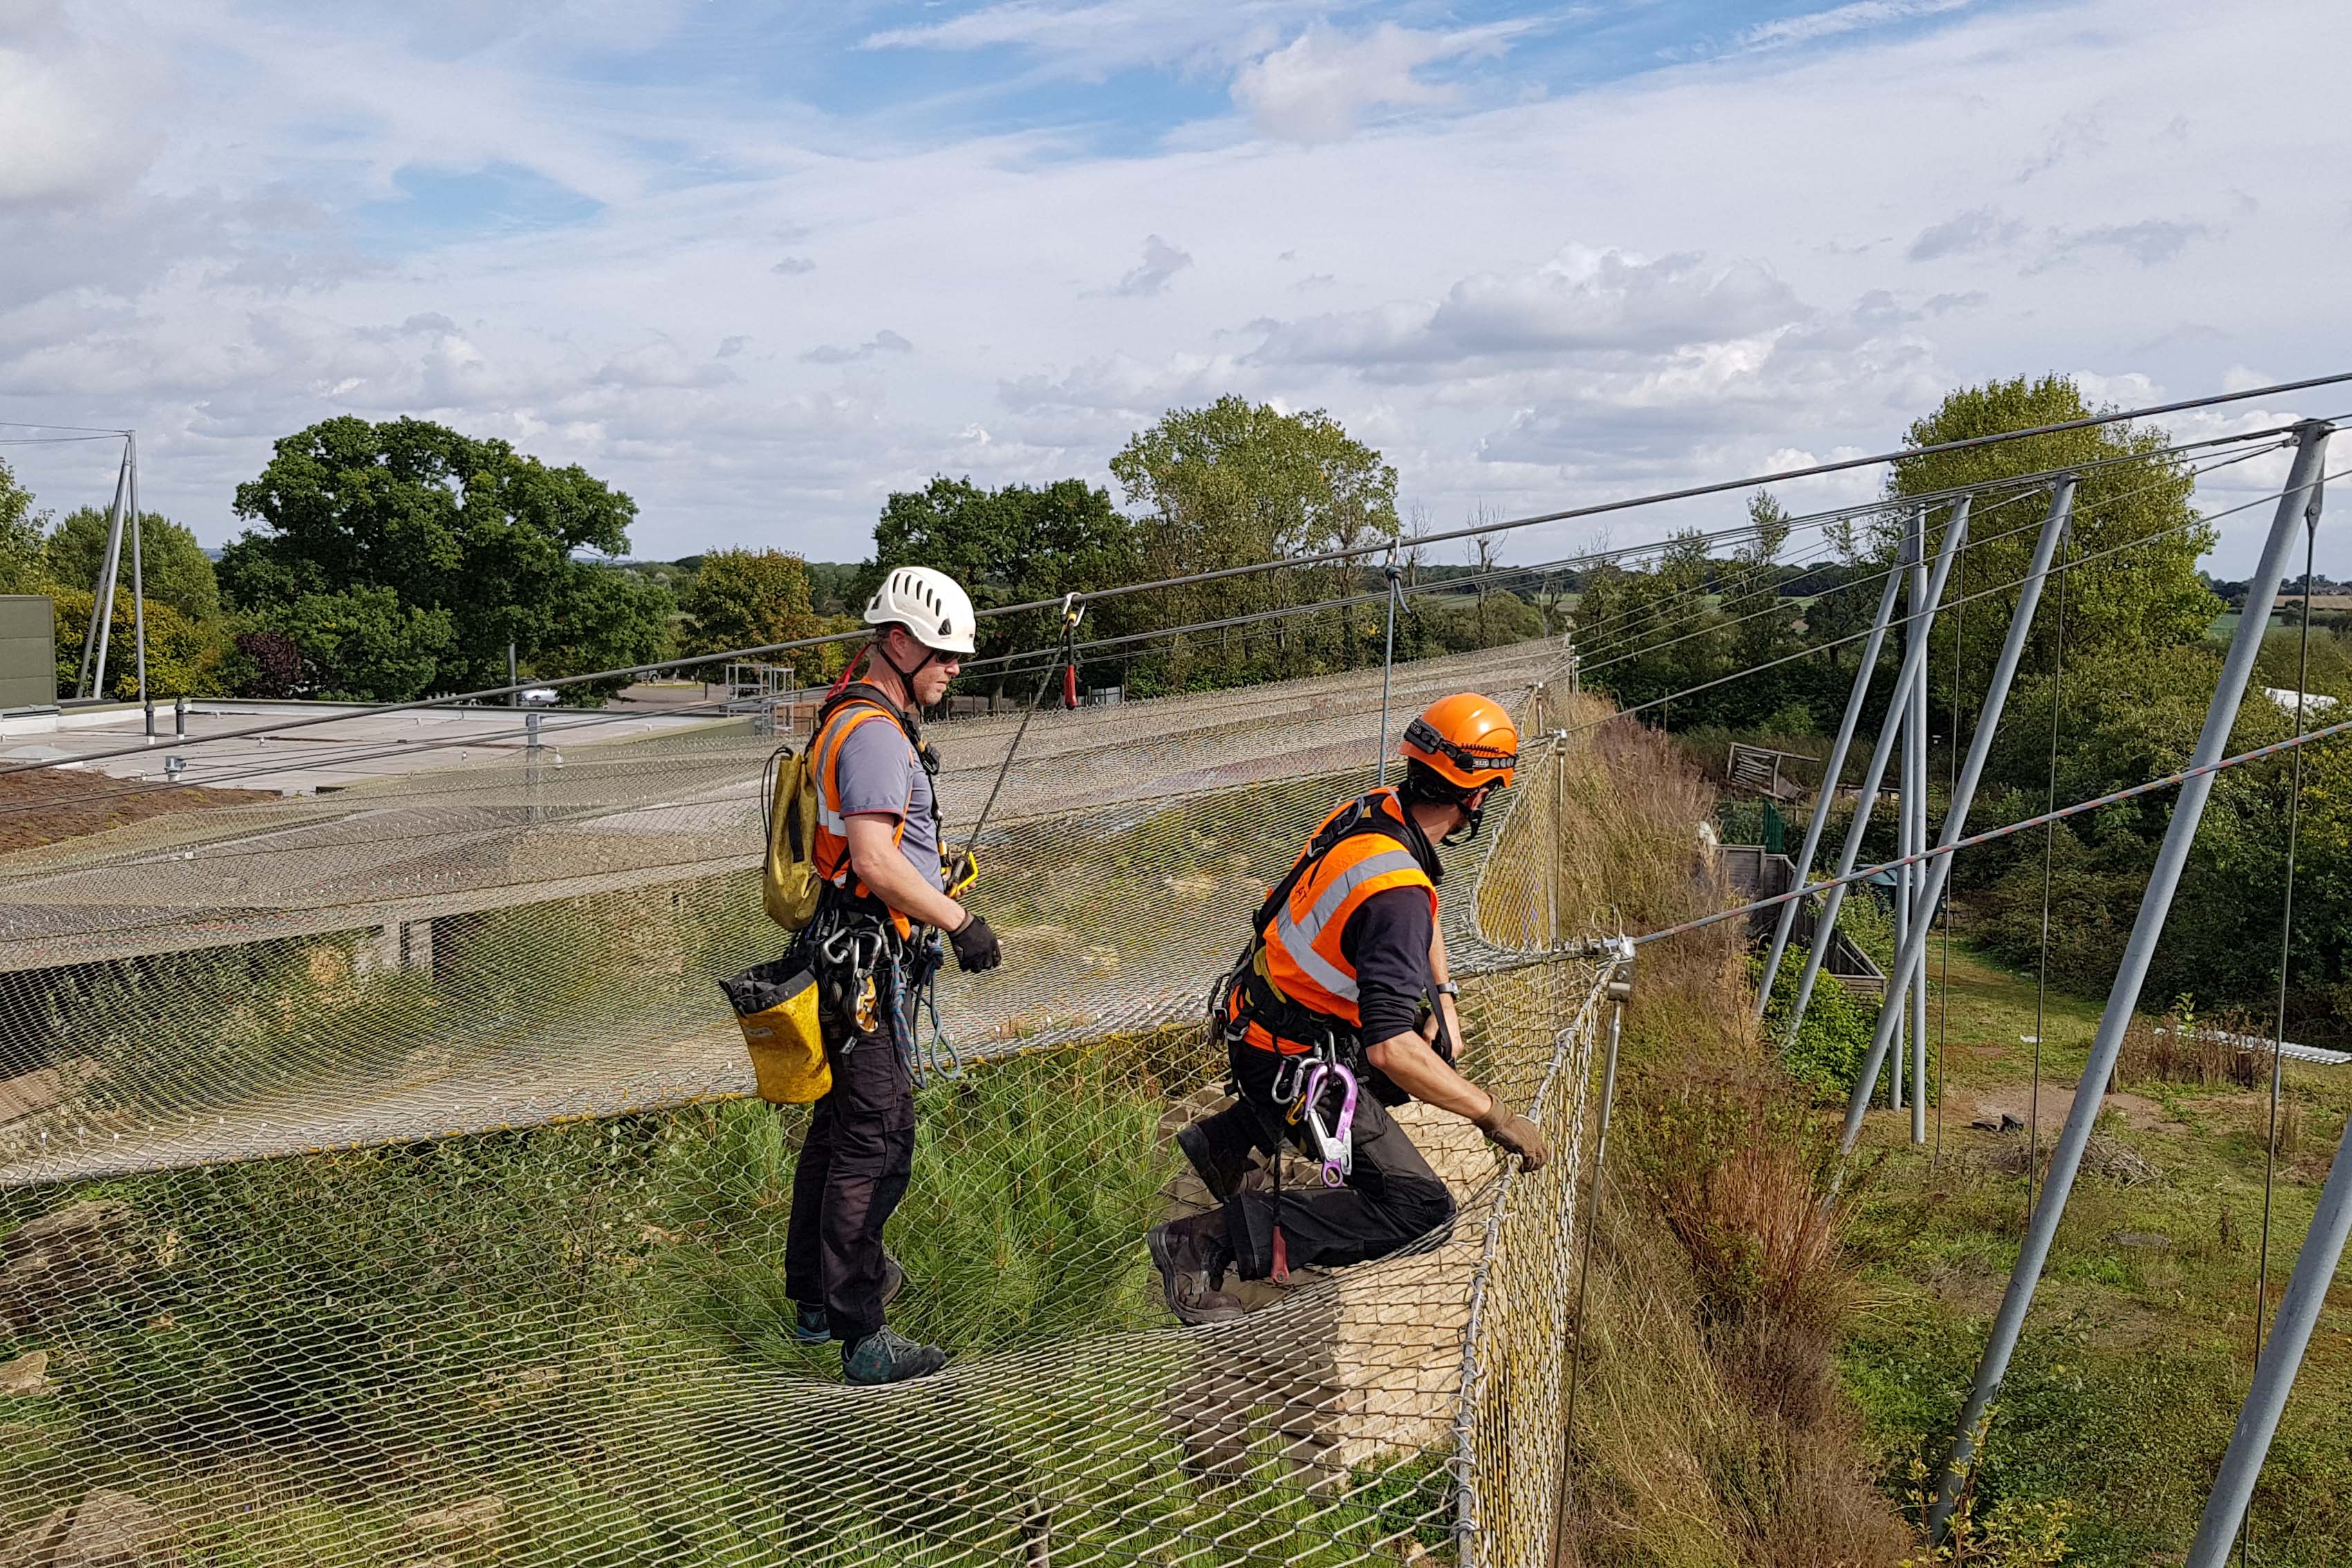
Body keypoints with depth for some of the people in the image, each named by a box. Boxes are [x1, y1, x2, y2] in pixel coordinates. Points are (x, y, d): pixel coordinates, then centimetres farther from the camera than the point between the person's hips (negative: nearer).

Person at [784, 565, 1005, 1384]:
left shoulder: (858, 719, 16)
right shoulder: (875, 733, -18)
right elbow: (877, 861, -27)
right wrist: (961, 921, -20)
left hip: (851, 953, 11)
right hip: (873, 957, -11)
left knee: (839, 1124, 18)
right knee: (876, 1144, -7)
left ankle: (816, 1296, 30)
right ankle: (862, 1337, -1)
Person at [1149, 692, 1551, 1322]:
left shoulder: (1375, 809, -4)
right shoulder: (1397, 891, -32)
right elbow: (1390, 1049, -36)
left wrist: (1443, 998, 8)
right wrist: (1494, 1115, -27)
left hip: (1259, 1006, 9)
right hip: (1291, 1063, -9)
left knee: (1436, 1044, 31)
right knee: (1420, 1207, -8)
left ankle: (1232, 1136, 26)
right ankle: (1212, 1239, -14)